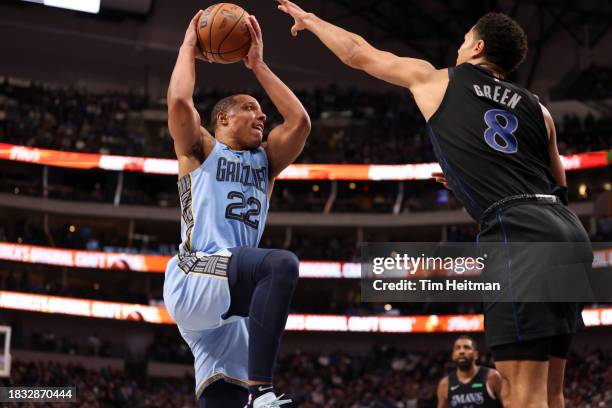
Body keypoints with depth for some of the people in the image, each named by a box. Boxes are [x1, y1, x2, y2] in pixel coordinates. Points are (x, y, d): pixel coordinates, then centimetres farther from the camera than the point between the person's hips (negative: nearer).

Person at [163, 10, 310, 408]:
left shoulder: (265, 160, 28)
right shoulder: (200, 149, 13)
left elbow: (299, 121, 13)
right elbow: (179, 102, -6)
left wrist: (258, 65, 19)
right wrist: (189, 48, 10)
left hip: (232, 305, 7)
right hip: (194, 277, -7)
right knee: (281, 265, -34)